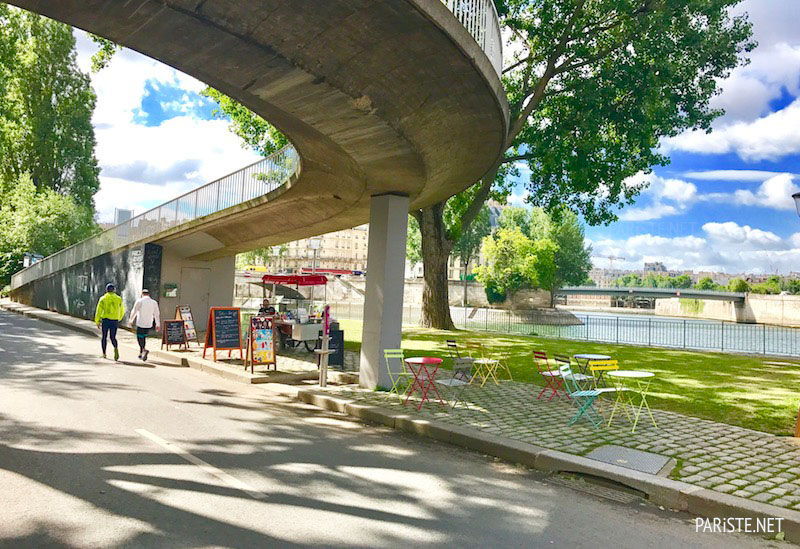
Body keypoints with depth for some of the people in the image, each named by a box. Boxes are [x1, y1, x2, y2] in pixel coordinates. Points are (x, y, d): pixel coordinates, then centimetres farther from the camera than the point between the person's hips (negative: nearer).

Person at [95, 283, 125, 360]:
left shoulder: (103, 299, -1)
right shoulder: (118, 299, 5)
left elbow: (98, 311, -4)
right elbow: (122, 311, 14)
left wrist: (97, 322, 2)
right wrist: (119, 318, 32)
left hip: (105, 320, -1)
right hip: (115, 321, 1)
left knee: (104, 337, 16)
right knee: (113, 337, 8)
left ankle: (104, 354, 19)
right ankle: (116, 348, -23)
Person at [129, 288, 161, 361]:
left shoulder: (139, 301, -5)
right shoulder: (154, 302, 3)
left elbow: (134, 311, -2)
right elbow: (157, 314, 3)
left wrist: (131, 320, 13)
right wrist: (158, 325, 6)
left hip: (140, 324, -4)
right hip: (149, 325, 4)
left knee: (140, 338, 2)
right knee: (144, 338, 19)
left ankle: (144, 350, -23)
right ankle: (141, 354, 23)